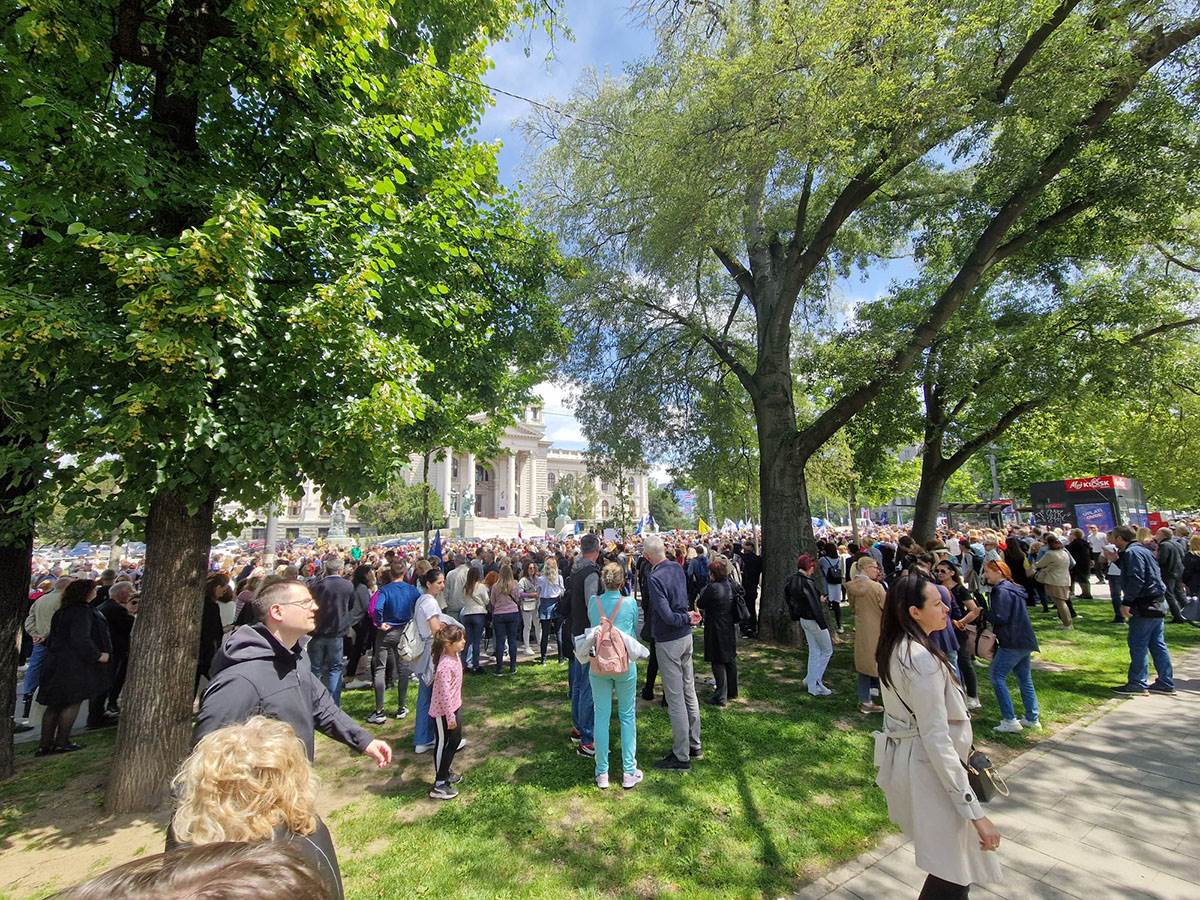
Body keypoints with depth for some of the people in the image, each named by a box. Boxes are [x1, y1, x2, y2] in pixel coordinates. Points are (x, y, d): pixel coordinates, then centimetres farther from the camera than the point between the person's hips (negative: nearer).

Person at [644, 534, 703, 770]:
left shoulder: (655, 578, -22)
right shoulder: (678, 568, 2)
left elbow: (667, 616, -23)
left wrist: (687, 618, -9)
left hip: (668, 642, -8)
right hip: (686, 636, 8)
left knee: (675, 699, 3)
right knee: (689, 692, 18)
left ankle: (681, 756, 14)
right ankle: (694, 745, 31)